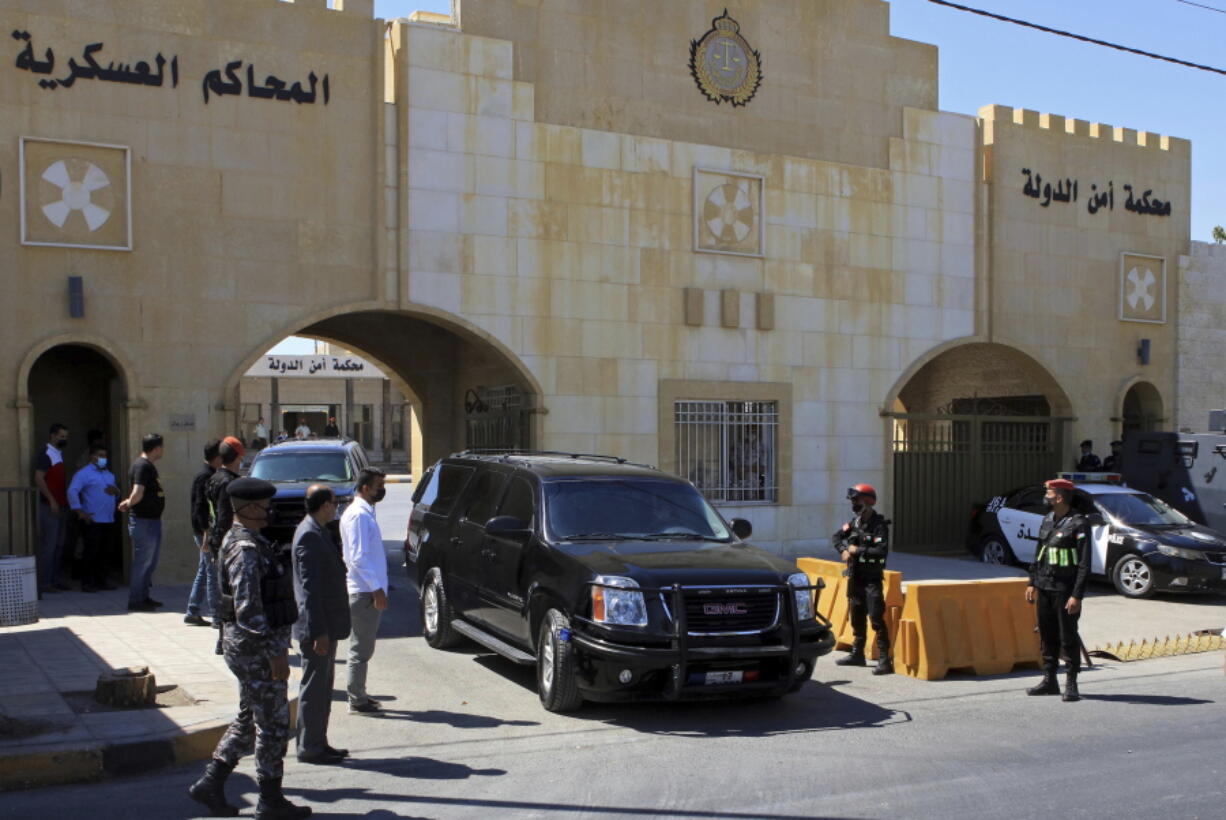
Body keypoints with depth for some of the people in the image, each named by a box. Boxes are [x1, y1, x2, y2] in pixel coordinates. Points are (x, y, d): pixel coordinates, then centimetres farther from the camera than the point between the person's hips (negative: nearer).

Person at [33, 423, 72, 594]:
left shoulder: (60, 455, 17)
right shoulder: (46, 455, -9)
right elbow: (38, 479, -18)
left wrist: (66, 500, 14)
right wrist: (51, 500, -20)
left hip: (61, 506, 9)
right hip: (51, 507, -9)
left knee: (59, 545, 11)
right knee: (48, 545, -7)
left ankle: (54, 579, 18)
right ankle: (44, 582, -4)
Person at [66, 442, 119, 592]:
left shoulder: (109, 474, 20)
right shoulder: (84, 473, -4)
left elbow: (116, 490, 28)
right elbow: (72, 492, -14)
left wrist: (116, 490, 2)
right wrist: (80, 512, -18)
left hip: (108, 520, 7)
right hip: (92, 521, -7)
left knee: (103, 552, 9)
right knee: (91, 552, -7)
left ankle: (101, 581, 16)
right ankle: (87, 583, -2)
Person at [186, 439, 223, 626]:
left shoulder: (207, 475, 15)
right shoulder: (206, 477, -16)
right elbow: (200, 508, -21)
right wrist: (207, 534, -24)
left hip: (204, 532, 10)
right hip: (206, 532, -10)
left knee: (204, 572, 14)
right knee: (213, 572, -5)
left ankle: (192, 613, 19)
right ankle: (217, 616, -1)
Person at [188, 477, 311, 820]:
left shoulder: (245, 541, 12)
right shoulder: (245, 549, -21)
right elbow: (247, 608, -26)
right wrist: (274, 654, -23)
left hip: (249, 646, 10)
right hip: (257, 649, -10)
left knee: (249, 719, 18)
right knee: (273, 723, 1)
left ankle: (210, 783, 22)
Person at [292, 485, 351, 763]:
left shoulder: (318, 531, 13)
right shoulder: (309, 535, -19)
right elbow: (310, 587, -22)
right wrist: (319, 631, -23)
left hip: (326, 625, 10)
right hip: (317, 626, -10)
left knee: (323, 687, 16)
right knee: (314, 687, -1)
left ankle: (318, 743, 24)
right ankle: (310, 748, 8)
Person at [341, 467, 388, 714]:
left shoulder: (365, 512, 15)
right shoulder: (358, 515, -16)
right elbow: (358, 557, -21)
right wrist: (377, 589, -21)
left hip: (367, 591, 10)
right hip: (364, 592, -10)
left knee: (362, 648, 15)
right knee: (361, 650, -3)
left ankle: (359, 696, 23)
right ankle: (357, 701, 4)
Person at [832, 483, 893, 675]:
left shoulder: (879, 525, -15)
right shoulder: (854, 522, 7)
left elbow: (882, 551, -25)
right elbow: (838, 537, 21)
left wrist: (858, 550, -19)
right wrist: (844, 550, 2)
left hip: (872, 578, -8)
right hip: (855, 577, 8)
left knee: (876, 619, -11)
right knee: (857, 617, 17)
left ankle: (884, 660, -10)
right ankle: (857, 654, 30)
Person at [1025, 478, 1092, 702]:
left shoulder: (1078, 524, -12)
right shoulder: (1047, 520, 11)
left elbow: (1084, 564, -14)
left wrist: (1077, 595, -19)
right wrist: (1033, 583, 15)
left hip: (1065, 591, -7)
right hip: (1044, 589, 7)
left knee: (1068, 637, -1)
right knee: (1047, 635, 11)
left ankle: (1071, 684, 6)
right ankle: (1049, 680, 20)